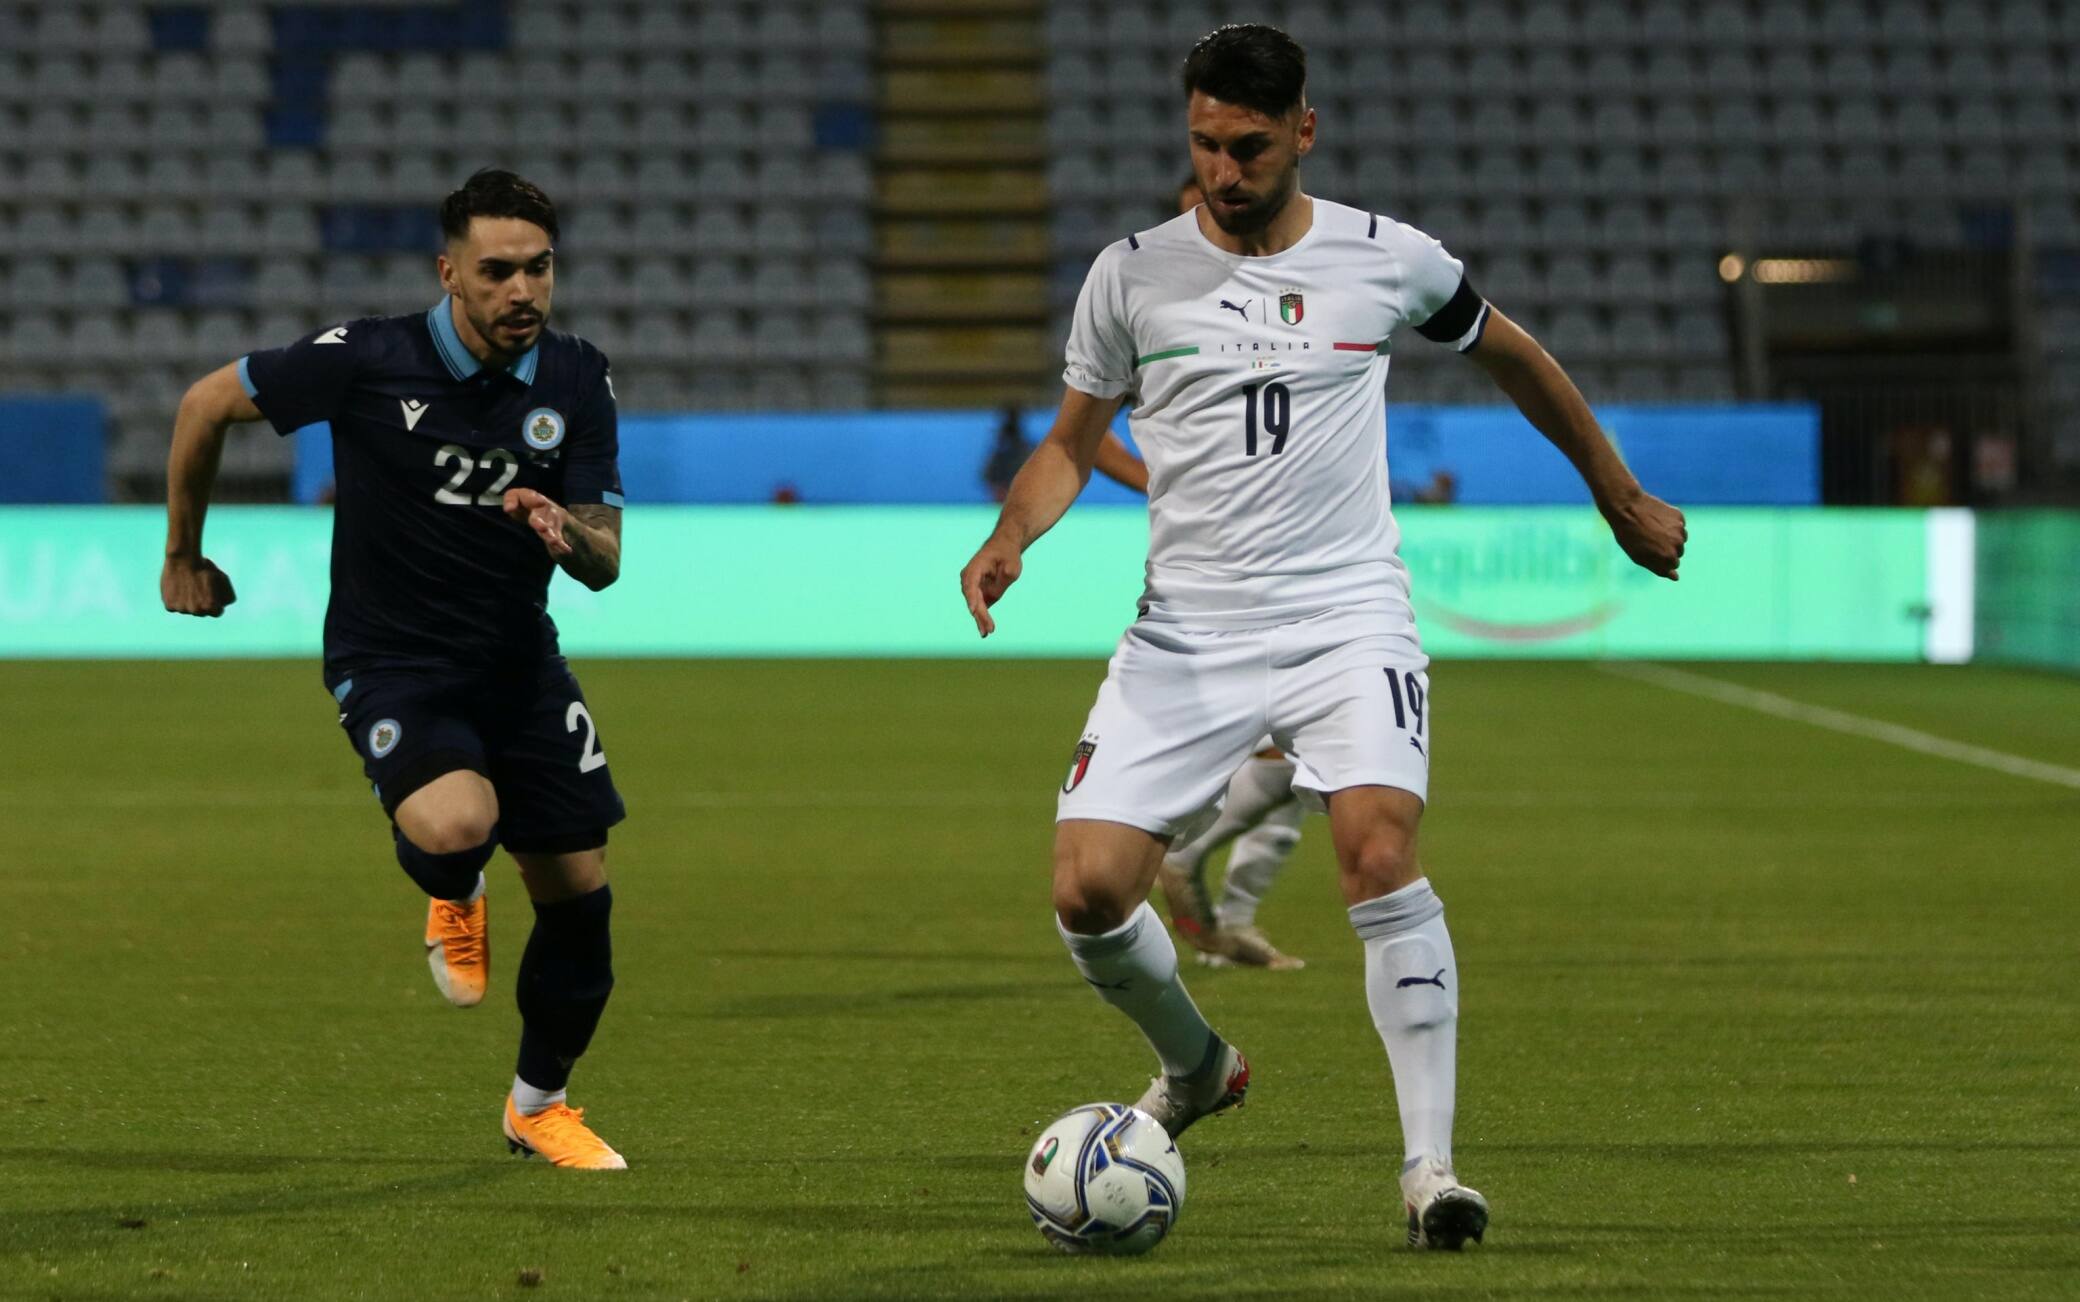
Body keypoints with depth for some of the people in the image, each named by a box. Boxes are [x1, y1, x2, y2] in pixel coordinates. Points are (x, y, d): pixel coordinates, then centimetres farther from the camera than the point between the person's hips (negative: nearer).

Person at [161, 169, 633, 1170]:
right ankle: (452, 900, 9)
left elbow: (605, 564, -3)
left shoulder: (577, 380, -5)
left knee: (580, 893, 2)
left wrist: (569, 532, -28)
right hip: (390, 662, -4)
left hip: (518, 664, 4)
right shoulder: (366, 361, -16)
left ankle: (540, 1103, 28)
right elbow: (208, 403, -2)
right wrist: (183, 554, 8)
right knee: (455, 825, -32)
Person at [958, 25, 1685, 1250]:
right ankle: (1196, 1067, 22)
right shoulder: (1133, 274, 3)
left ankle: (1430, 1164, -20)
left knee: (1382, 851, -25)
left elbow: (1511, 353, 20)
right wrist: (1010, 537, -8)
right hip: (1187, 632, 2)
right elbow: (1073, 442, 13)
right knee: (1090, 888, -10)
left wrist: (1622, 495, 27)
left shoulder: (1388, 259, 2)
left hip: (1347, 616, -2)